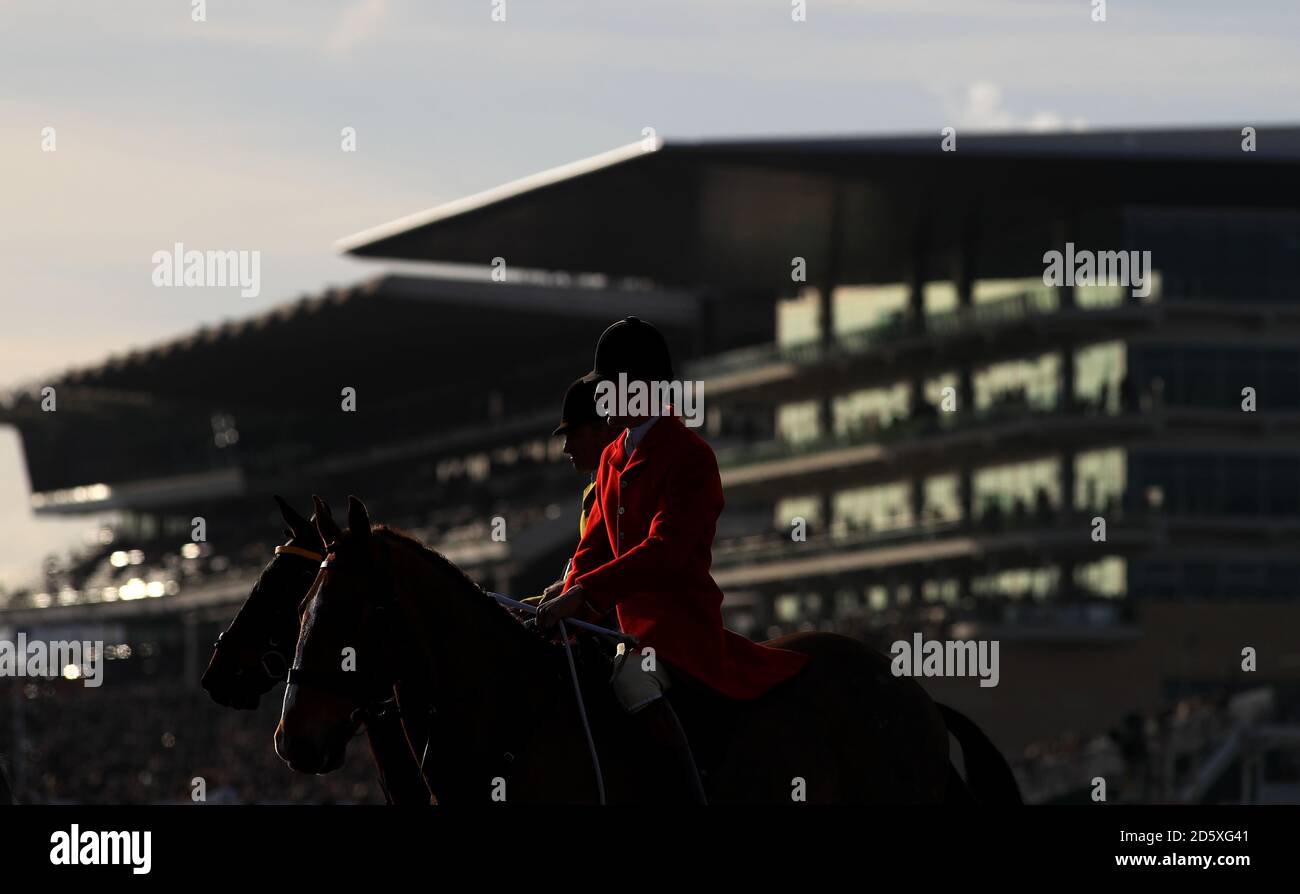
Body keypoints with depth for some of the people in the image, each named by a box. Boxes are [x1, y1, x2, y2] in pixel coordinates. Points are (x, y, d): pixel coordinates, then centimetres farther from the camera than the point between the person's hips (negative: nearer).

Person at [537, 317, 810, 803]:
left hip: (680, 615, -10)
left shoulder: (690, 455, -12)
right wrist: (567, 604, -6)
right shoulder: (613, 457, 16)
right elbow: (595, 544, 14)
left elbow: (663, 549, -23)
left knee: (632, 678, -38)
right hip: (631, 620, 10)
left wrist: (584, 592, -30)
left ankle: (693, 795, -37)